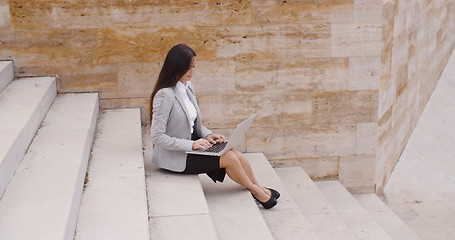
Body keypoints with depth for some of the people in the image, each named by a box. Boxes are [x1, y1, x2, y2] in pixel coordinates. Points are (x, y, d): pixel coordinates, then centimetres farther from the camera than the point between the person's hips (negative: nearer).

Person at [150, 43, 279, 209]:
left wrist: (207, 135, -2)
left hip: (191, 145, 7)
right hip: (173, 155, -7)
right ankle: (255, 191, 9)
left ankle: (259, 188, 10)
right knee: (229, 158, -14)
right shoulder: (165, 95, -20)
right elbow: (157, 137, -21)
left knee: (237, 155, -11)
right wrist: (191, 144, -24)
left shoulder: (188, 87, 6)